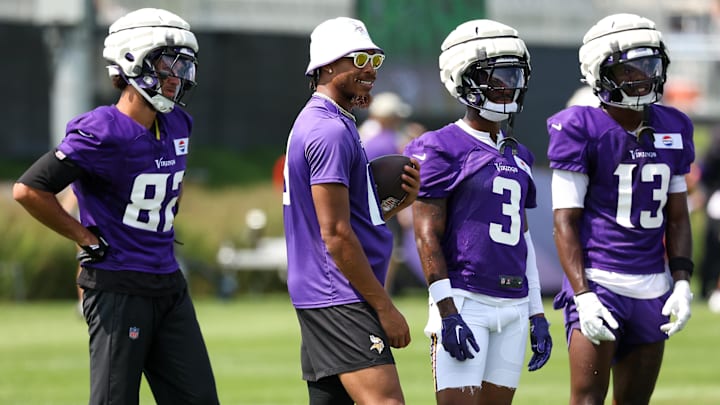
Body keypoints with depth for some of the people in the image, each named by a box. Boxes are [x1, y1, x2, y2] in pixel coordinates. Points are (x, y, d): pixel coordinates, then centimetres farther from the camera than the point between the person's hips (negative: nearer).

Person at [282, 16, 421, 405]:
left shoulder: (315, 125, 18)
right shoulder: (330, 132, -14)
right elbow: (336, 235, -19)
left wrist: (400, 200, 5)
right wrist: (385, 307, -16)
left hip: (320, 297, 11)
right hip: (340, 299, -11)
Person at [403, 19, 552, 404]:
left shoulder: (517, 155, 17)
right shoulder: (442, 149, -5)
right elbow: (427, 236, -10)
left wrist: (537, 314, 17)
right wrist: (447, 312, -17)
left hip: (513, 307, 7)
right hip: (464, 303, -7)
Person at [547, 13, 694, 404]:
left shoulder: (671, 129, 10)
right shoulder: (582, 129, -8)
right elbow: (565, 221, -9)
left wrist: (682, 281, 4)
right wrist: (583, 295, -17)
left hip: (653, 290, 6)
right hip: (598, 283, -6)